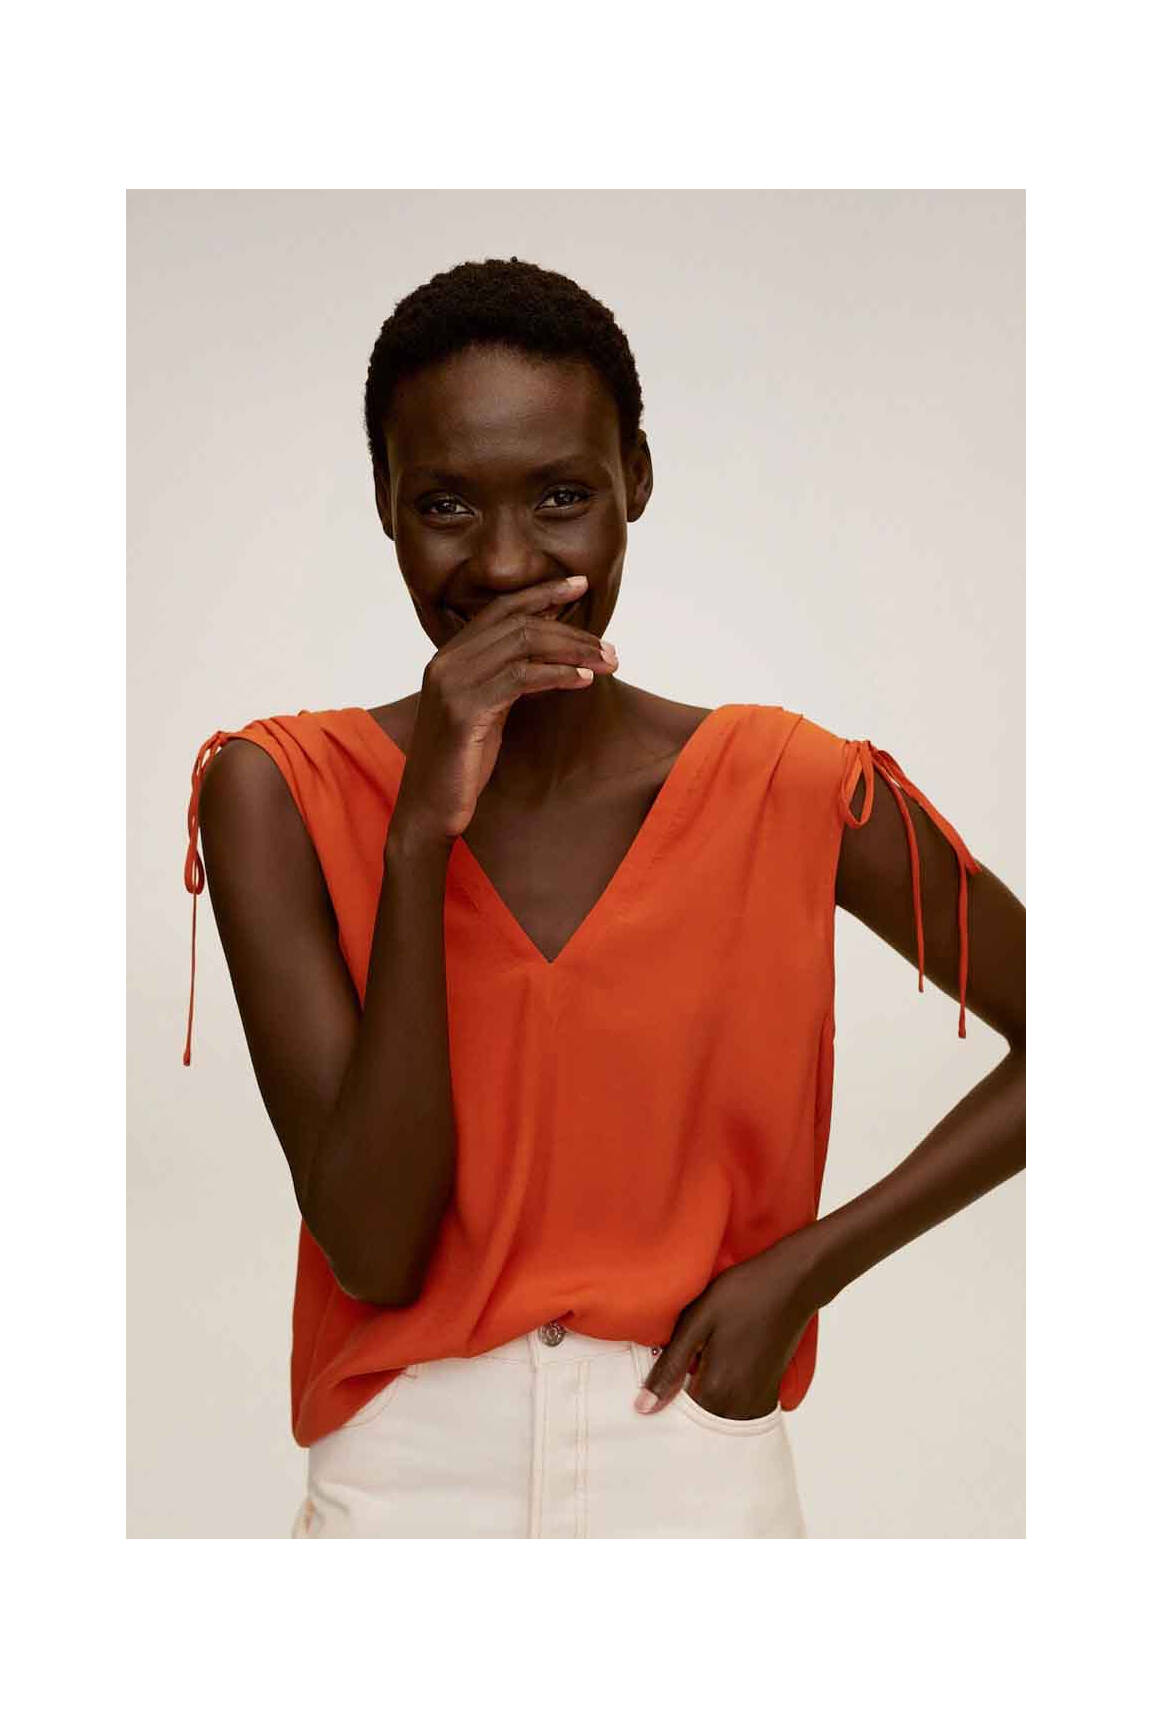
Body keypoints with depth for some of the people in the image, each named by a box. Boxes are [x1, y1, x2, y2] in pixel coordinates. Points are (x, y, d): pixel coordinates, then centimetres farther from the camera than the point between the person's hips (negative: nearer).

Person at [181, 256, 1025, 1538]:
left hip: (702, 1462, 1)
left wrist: (807, 1265, -9)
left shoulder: (789, 795, -9)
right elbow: (372, 1250, -16)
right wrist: (421, 836, -25)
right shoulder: (279, 795, -10)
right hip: (402, 1477, 0)